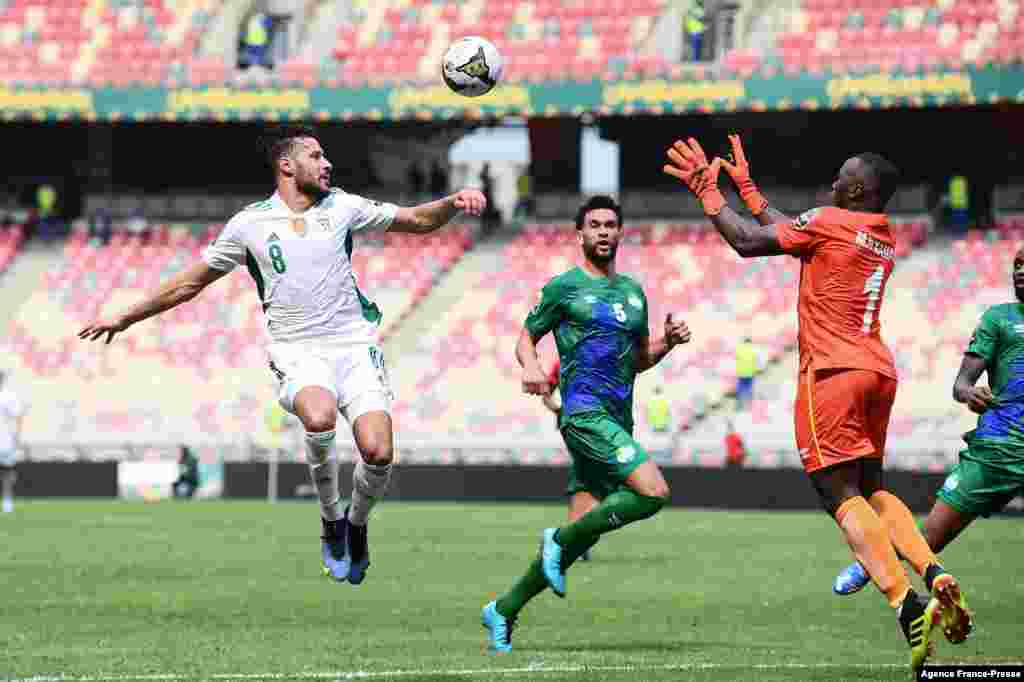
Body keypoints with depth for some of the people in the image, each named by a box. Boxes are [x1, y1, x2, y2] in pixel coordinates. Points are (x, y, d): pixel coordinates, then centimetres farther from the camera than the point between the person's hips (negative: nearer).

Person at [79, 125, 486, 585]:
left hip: (354, 345, 2)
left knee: (378, 451, -19)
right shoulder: (249, 224, 5)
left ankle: (356, 524, 15)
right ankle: (331, 520, -10)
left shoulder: (341, 207, 10)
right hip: (298, 353, -2)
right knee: (319, 418, -36)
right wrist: (125, 318, 17)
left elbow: (418, 221, 16)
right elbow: (191, 282, 15)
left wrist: (454, 202, -5)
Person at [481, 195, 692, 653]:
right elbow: (525, 339, 6)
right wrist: (530, 366, -15)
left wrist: (668, 341, 7)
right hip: (585, 411, -7)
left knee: (583, 532, 3)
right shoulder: (564, 287, 2)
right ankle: (561, 540, -6)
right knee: (653, 492, -23)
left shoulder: (632, 291, 20)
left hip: (618, 419, 7)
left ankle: (502, 612, 12)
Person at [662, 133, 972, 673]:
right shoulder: (885, 239, 18)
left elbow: (747, 241, -6)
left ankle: (909, 607, -27)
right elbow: (789, 234, 30)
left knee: (841, 494, -11)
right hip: (878, 371, 8)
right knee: (872, 488, 19)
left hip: (832, 371, -8)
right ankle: (935, 576, -2)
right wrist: (746, 187, 37)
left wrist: (707, 189, 7)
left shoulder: (830, 221, -7)